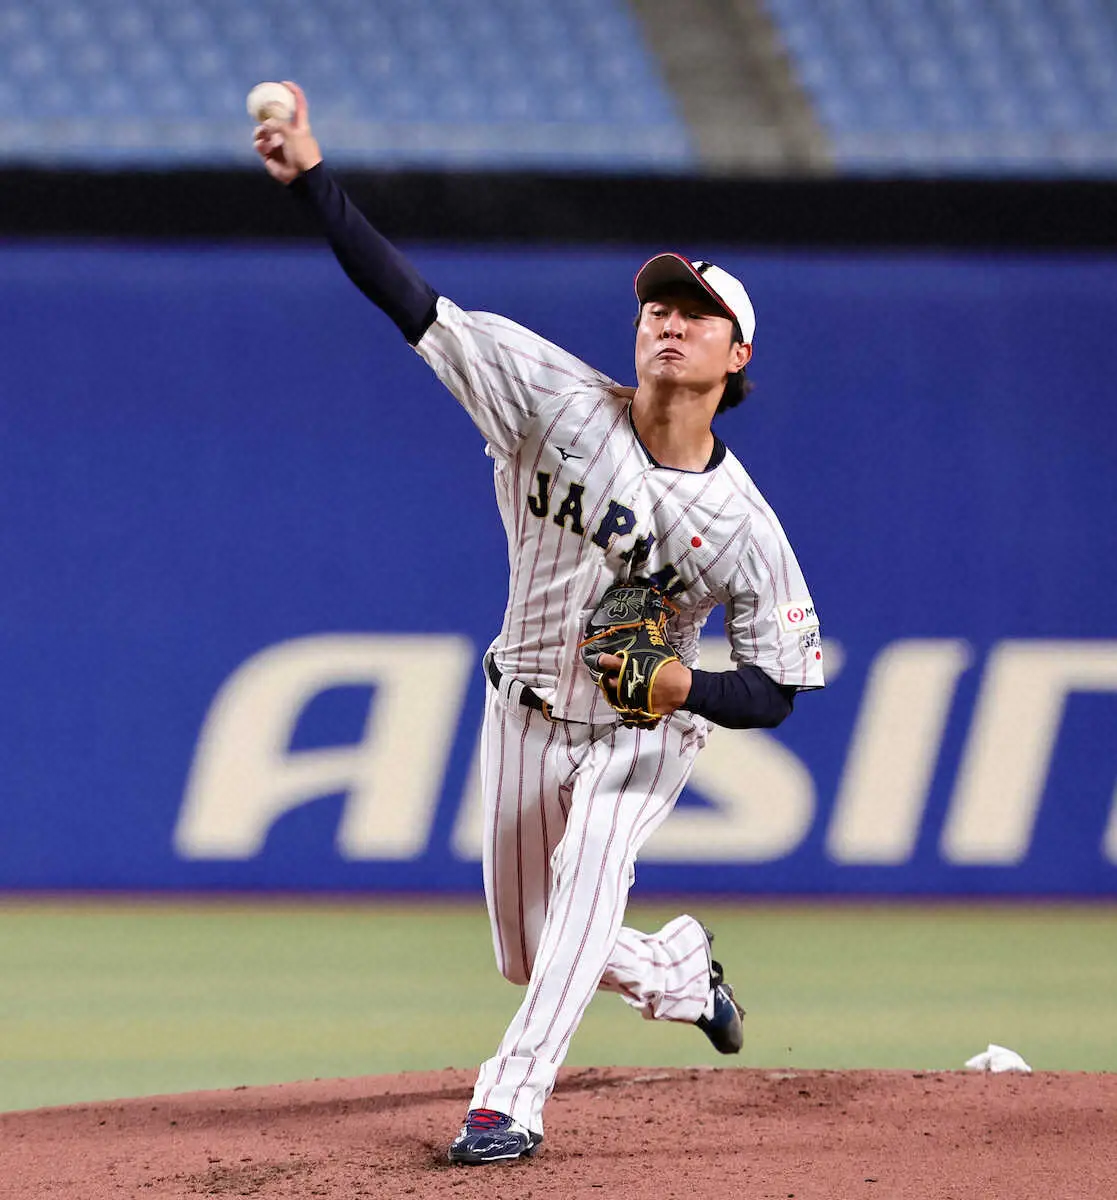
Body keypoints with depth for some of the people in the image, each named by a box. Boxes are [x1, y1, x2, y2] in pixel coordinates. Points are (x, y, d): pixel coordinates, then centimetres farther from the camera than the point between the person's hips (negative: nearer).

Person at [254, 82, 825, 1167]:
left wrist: (684, 686, -32)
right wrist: (311, 179, -31)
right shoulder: (561, 402, -17)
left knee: (586, 878, -30)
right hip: (525, 710, 3)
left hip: (642, 735, -3)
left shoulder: (742, 527, -19)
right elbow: (415, 304, -22)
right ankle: (678, 969, 43)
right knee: (528, 953, 13)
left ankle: (511, 1099, -31)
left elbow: (779, 687, -11)